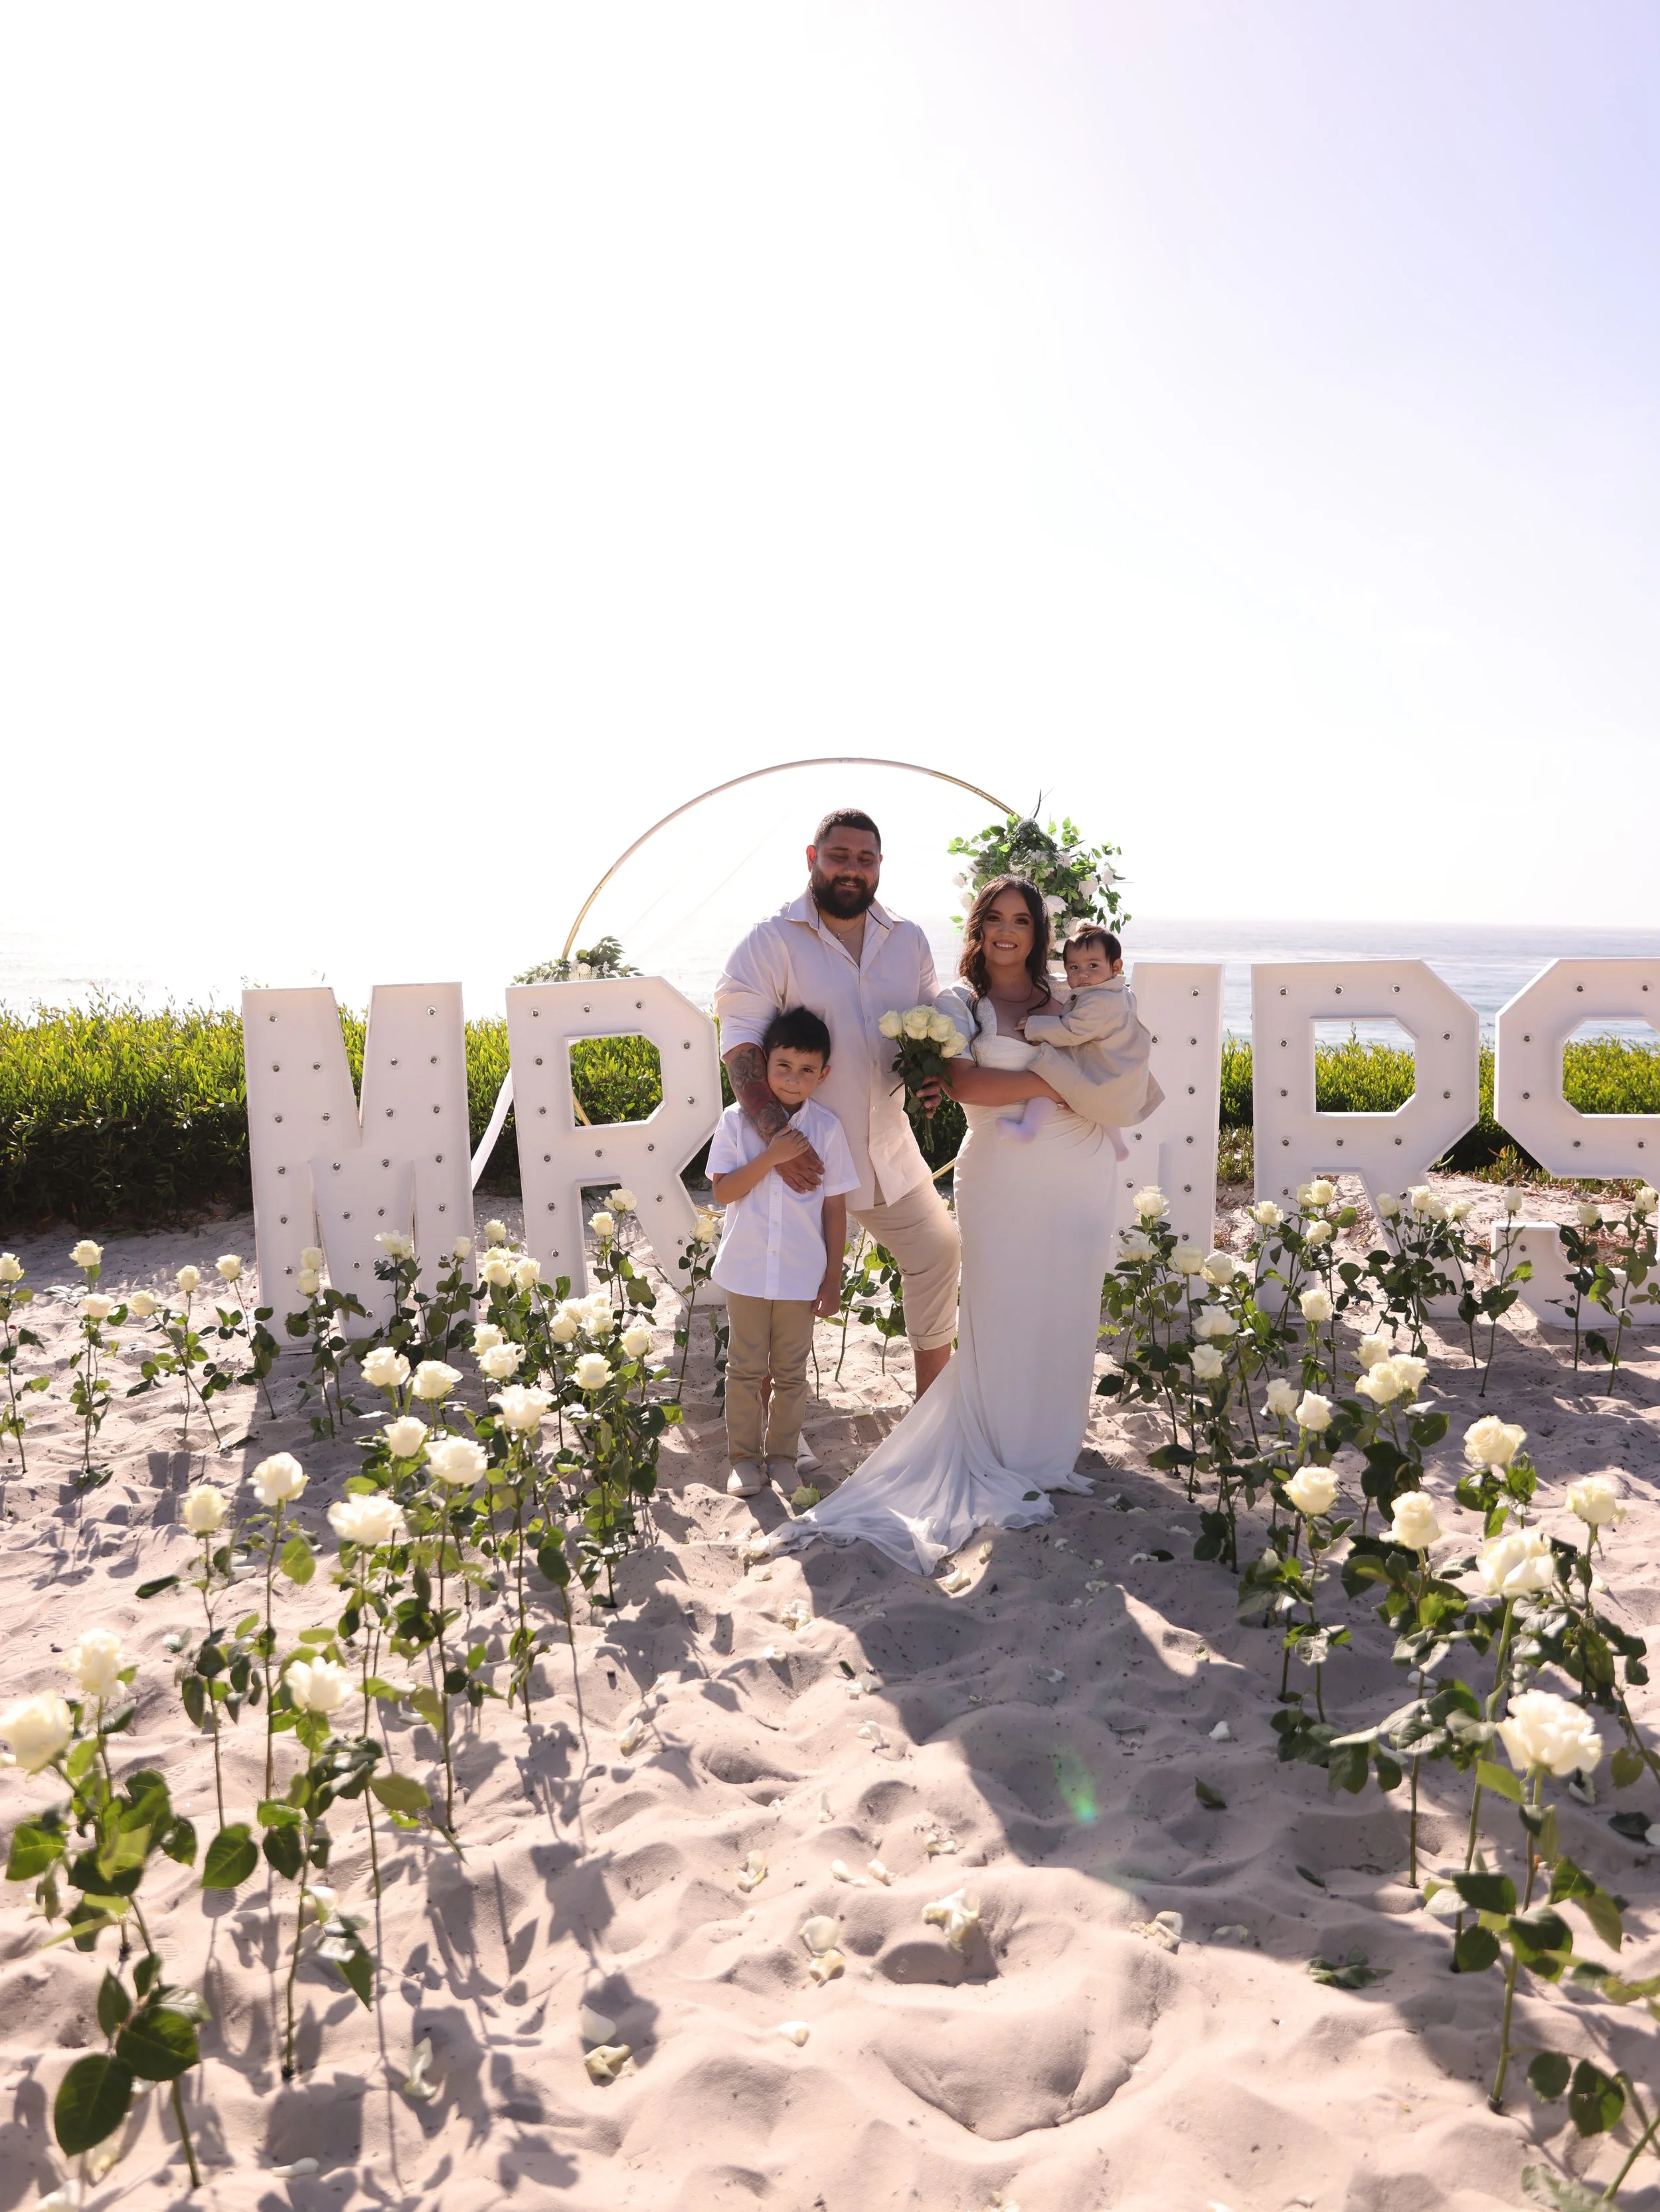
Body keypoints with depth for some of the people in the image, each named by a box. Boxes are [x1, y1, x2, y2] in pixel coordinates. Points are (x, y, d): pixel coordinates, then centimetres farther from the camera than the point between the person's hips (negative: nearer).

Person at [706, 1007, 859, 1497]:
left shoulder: (826, 1128, -6)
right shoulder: (738, 1121, -6)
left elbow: (835, 1208, -2)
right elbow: (723, 1191, -11)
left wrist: (833, 1277, -1)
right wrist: (771, 1156, -23)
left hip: (802, 1274, 0)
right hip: (746, 1270, 0)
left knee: (791, 1372, 13)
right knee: (746, 1369, 10)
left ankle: (783, 1457, 27)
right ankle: (745, 1458, 23)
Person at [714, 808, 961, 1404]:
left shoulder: (908, 941, 7)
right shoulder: (771, 942, -10)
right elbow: (741, 1043, -18)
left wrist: (933, 1073, -8)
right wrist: (775, 1133, -31)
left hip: (889, 1148, 6)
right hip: (803, 1153, -5)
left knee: (937, 1250, 14)